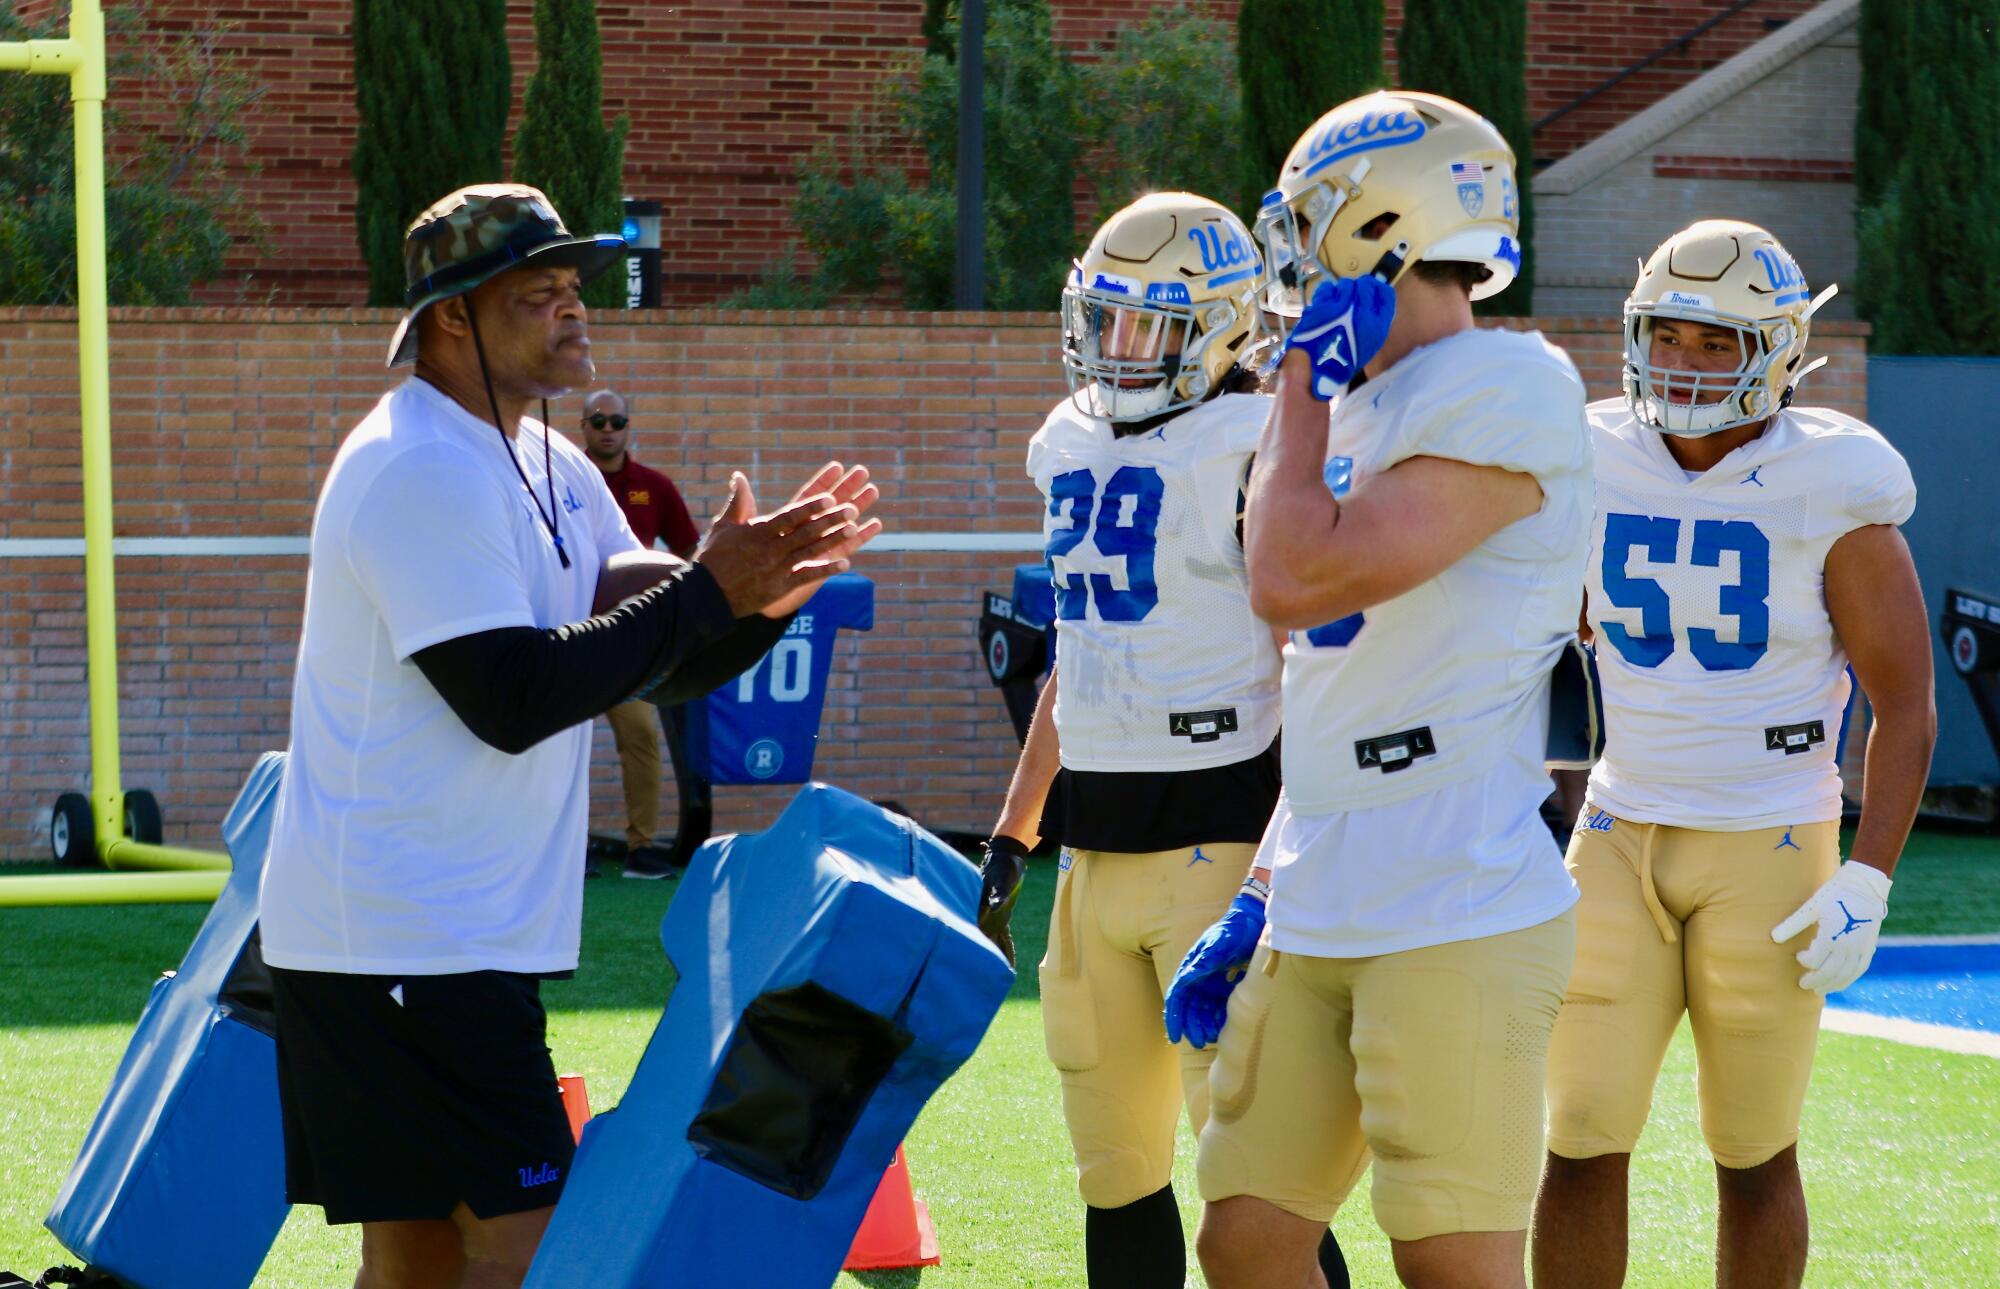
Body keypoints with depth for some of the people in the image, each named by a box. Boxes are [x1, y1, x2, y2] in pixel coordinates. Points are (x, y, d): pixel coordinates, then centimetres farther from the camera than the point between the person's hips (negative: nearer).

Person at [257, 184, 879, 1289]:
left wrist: (760, 595, -5)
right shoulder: (423, 473, -16)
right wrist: (705, 592, -19)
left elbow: (665, 667, 16)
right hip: (406, 940, -10)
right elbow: (512, 700, -22)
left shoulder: (551, 471, 15)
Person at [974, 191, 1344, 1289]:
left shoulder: (1257, 451, -10)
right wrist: (1008, 845, 21)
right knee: (1115, 1173, 11)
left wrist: (1277, 880, -21)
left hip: (1217, 839, -8)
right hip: (1096, 849, 8)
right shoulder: (1073, 448, 14)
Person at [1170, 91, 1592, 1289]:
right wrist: (1261, 905, 23)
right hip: (1321, 922, 9)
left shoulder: (1504, 394, -13)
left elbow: (1297, 582, -21)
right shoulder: (1361, 409, 16)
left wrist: (1307, 382, -7)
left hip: (1457, 924, -9)